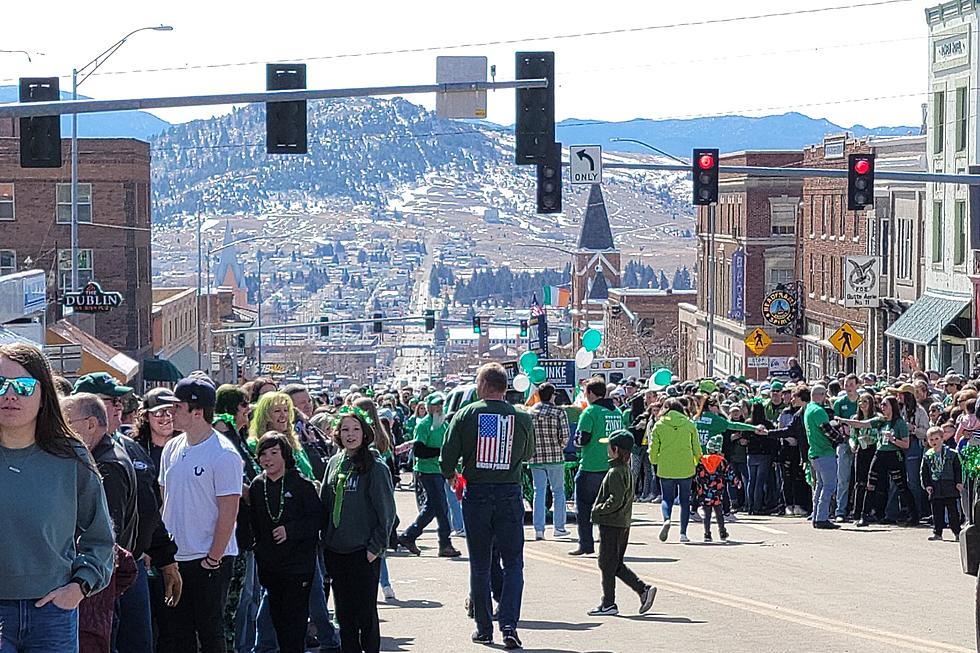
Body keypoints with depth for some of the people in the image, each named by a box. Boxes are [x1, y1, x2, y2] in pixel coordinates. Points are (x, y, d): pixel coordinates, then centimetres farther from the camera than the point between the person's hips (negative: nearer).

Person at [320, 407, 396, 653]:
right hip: (335, 550, 5)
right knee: (343, 613, 10)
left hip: (364, 551, -5)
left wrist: (376, 546, -11)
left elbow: (387, 511, -7)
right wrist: (325, 540, 9)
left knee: (365, 612, -1)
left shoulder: (375, 467, -7)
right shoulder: (334, 464, 8)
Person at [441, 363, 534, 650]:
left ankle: (484, 628, 14)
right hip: (510, 494, 0)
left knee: (479, 565, 11)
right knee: (513, 563, 5)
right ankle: (509, 626, -9)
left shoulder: (465, 415, -5)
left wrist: (452, 476, 15)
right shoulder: (522, 419, -3)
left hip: (476, 494, 0)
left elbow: (448, 457, -5)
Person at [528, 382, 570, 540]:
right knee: (558, 491, 11)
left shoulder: (529, 413, 1)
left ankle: (539, 529, 0)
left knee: (539, 492, 6)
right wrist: (559, 447, 9)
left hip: (535, 458, 2)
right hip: (555, 457, -2)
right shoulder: (559, 413, -7)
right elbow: (564, 436, -10)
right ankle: (559, 527, 13)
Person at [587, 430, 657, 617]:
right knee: (617, 564, 15)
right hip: (623, 523, 9)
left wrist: (598, 510, -13)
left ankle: (608, 604, 5)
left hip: (611, 524, -9)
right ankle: (644, 589, 7)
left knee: (607, 563, 0)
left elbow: (615, 500, -25)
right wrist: (600, 509, 16)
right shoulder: (627, 470, 11)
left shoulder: (615, 472, -18)